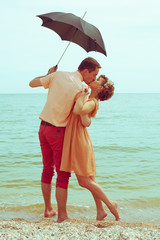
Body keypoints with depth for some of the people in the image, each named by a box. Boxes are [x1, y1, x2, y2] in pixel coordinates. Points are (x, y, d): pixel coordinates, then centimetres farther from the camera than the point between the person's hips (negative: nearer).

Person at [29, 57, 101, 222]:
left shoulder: (58, 75, 1)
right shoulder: (80, 89, -16)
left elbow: (32, 83, 9)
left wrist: (48, 75, 23)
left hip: (43, 128, 7)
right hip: (58, 131, -7)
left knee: (47, 170, 17)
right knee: (63, 173, 2)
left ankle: (48, 209, 29)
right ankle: (62, 215, 6)